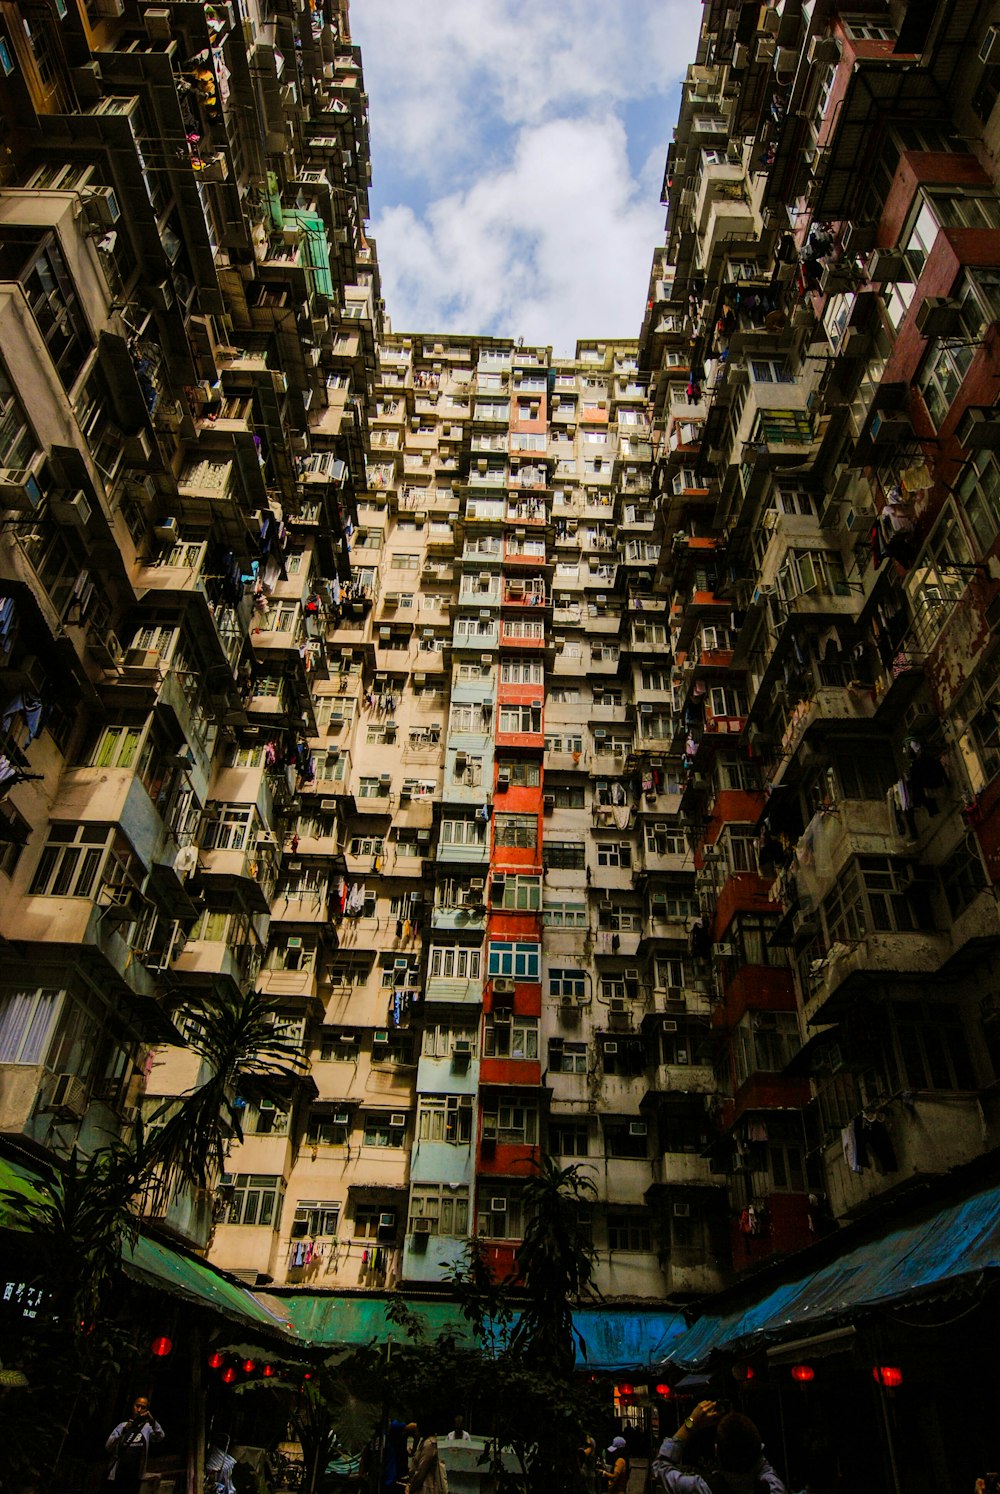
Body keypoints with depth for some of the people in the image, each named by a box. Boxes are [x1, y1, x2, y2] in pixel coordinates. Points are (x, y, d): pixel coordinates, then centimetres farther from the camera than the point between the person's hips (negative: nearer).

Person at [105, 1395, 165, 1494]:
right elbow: (108, 1446, -1)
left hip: (135, 1478, 0)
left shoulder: (147, 1427, 6)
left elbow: (160, 1437, -14)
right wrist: (123, 1432, -16)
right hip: (115, 1476, 0)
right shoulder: (122, 1426, 10)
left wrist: (152, 1421, -31)